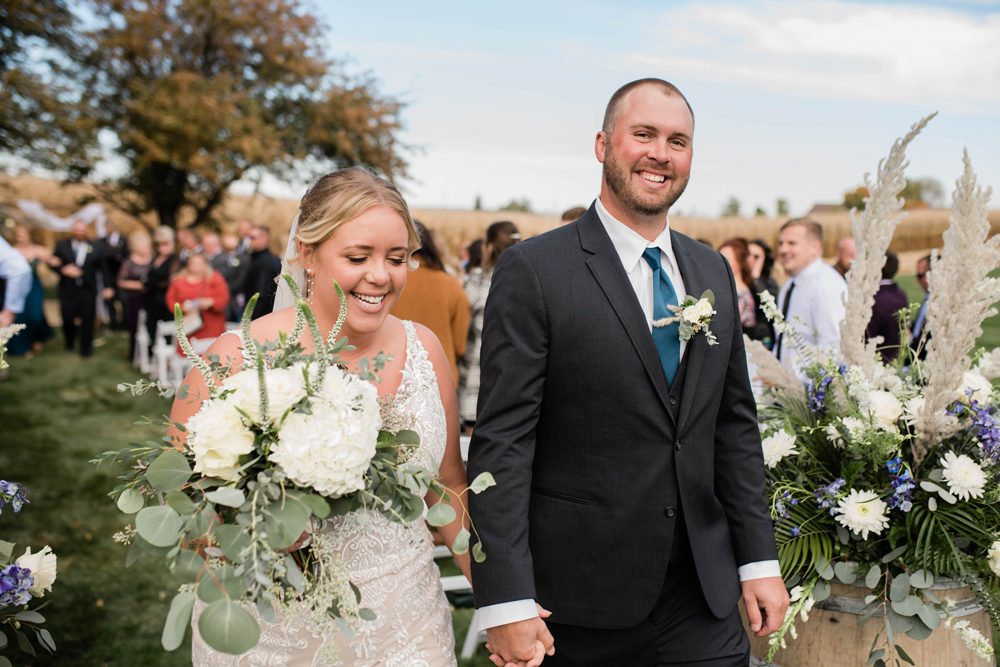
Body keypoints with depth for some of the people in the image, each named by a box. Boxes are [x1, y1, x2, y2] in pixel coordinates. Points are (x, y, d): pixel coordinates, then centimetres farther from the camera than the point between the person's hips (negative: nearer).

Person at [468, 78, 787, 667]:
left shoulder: (713, 272, 9)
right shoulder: (534, 271, -10)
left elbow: (736, 423, 12)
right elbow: (502, 441, -14)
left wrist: (759, 559, 8)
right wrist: (507, 604, -17)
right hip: (576, 604, -4)